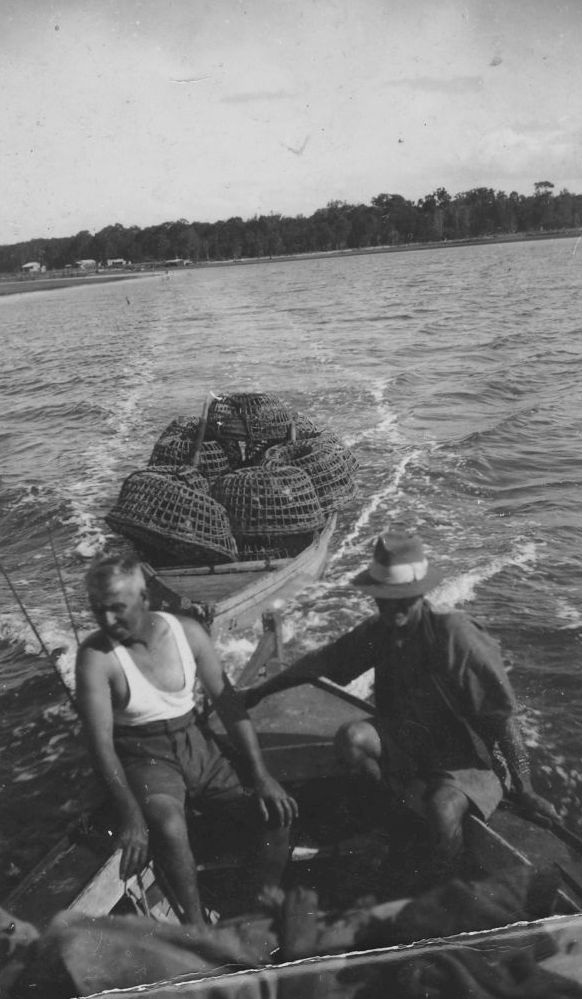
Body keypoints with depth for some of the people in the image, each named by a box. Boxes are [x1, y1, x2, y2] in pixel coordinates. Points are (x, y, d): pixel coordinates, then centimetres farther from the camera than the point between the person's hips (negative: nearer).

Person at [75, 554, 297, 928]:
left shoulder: (186, 631, -6)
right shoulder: (96, 656, -17)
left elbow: (228, 701, -1)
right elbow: (101, 743, -19)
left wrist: (261, 774, -6)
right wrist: (131, 814, -29)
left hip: (196, 745, 4)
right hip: (144, 757, -4)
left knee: (278, 812, -11)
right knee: (170, 828, -35)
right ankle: (198, 928, -10)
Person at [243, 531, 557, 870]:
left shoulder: (454, 635, -26)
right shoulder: (378, 631, -8)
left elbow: (503, 715, -20)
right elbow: (323, 660, 5)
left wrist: (525, 791, -17)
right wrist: (259, 692, 8)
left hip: (465, 755, -5)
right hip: (407, 737, 5)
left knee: (443, 808, -34)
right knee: (350, 738, -22)